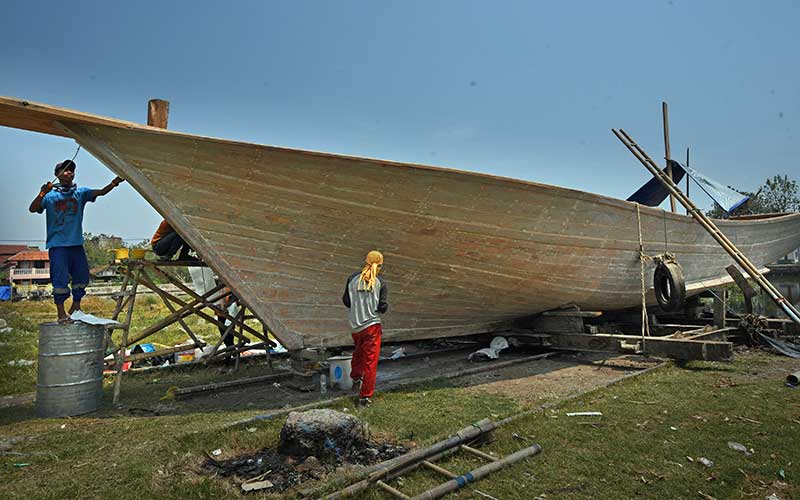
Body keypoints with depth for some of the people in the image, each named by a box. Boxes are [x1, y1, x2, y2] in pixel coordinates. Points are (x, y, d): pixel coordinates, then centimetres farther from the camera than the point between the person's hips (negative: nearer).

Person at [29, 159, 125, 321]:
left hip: (76, 243, 3)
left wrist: (114, 183, -26)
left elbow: (101, 192, -8)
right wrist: (42, 193, -24)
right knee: (60, 277, -4)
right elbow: (33, 209, -7)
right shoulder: (50, 195, 2)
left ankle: (76, 307, 24)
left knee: (82, 274, 7)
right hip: (57, 244, -3)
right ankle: (61, 312, 5)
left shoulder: (81, 192, 7)